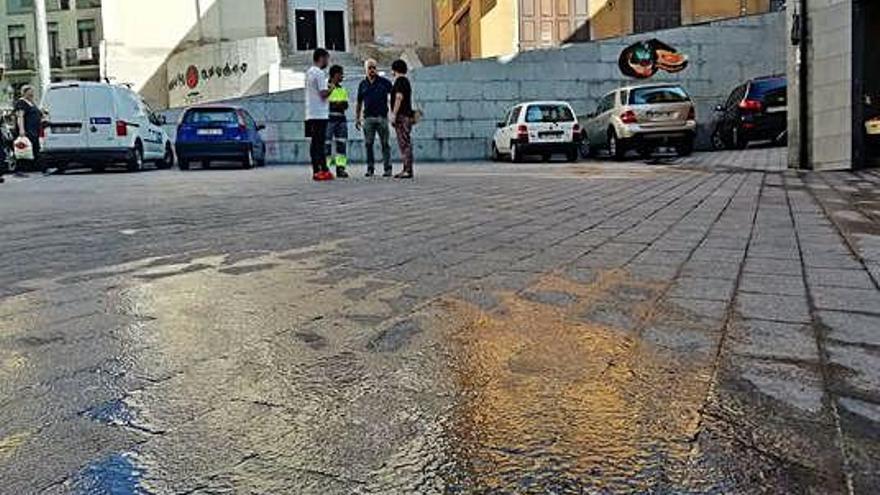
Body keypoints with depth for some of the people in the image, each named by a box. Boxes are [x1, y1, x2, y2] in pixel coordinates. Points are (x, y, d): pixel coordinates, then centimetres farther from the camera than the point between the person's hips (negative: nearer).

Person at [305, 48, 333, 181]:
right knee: (319, 142, -8)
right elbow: (323, 94, -17)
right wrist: (332, 86, -3)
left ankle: (316, 170, 10)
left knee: (314, 142, 8)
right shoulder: (320, 73, -11)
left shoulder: (309, 72, 18)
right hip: (320, 114, -9)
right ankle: (322, 170, -7)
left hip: (311, 114, 9)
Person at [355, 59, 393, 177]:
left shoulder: (384, 82, 4)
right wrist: (358, 118, 12)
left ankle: (388, 168, 2)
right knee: (368, 144, 2)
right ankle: (370, 168, 9)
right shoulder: (363, 84, 12)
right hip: (368, 118, 3)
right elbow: (359, 102, 17)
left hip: (382, 117, -2)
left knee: (385, 144, -1)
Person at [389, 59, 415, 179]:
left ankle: (408, 171, -12)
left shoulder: (400, 81, -10)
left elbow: (399, 98, -19)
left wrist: (394, 114, -19)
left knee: (405, 143, -11)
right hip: (406, 115, 10)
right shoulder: (405, 80, 21)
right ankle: (406, 169, 13)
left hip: (402, 116, -10)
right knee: (405, 143, 10)